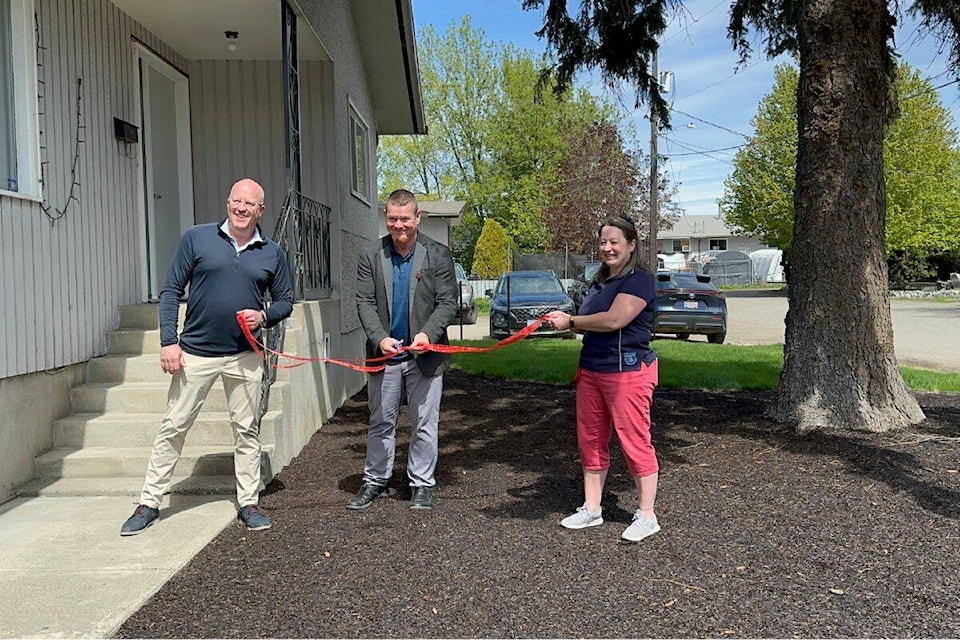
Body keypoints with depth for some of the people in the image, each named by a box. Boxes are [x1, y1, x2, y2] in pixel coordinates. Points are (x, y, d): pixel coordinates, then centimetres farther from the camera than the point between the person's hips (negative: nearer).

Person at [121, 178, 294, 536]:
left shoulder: (272, 253, 4)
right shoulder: (197, 238, -1)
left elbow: (285, 301, 12)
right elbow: (171, 291, 1)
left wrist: (264, 316, -9)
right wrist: (168, 341, -7)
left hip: (244, 357, 2)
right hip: (195, 353, -1)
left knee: (246, 430, 8)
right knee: (173, 427, 4)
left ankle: (248, 503, 20)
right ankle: (149, 503, 17)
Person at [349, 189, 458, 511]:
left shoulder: (438, 254, -2)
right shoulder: (370, 254, 1)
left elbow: (448, 302, -4)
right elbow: (364, 302, -2)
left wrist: (428, 334, -21)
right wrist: (379, 338, -18)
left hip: (425, 354, -1)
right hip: (384, 353, 1)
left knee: (425, 423, 7)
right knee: (381, 421, 12)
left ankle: (421, 484, 21)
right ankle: (375, 481, 26)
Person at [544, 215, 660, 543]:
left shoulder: (639, 280, -10)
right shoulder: (599, 281, 18)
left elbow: (613, 320, -22)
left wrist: (570, 322, -10)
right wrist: (564, 319, 6)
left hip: (627, 372, -9)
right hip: (591, 370, 9)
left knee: (635, 441, -3)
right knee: (590, 440, 11)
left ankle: (646, 516, 9)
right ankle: (591, 509, 22)